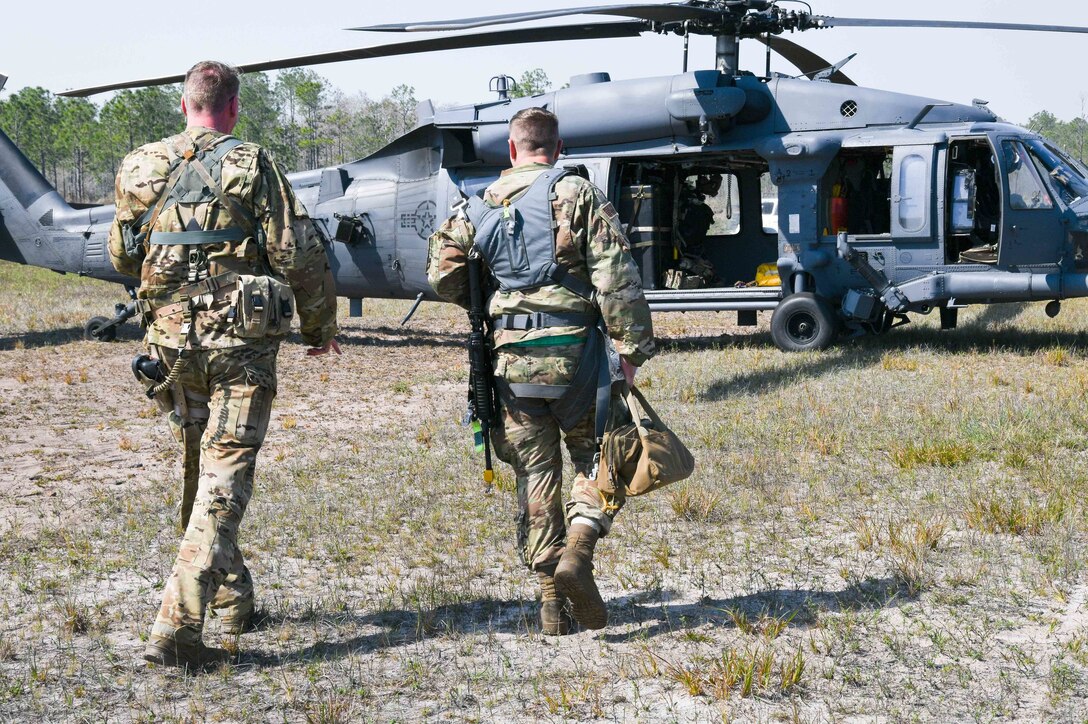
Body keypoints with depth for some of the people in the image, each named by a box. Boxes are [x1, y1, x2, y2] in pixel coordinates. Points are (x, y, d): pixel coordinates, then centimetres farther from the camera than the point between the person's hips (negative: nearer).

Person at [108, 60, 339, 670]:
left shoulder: (140, 169, 5)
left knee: (199, 472, 21)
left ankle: (234, 601, 33)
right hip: (241, 343, -4)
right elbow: (299, 255, -8)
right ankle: (178, 627, -13)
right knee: (224, 480, -4)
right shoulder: (252, 165, -7)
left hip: (171, 340, 5)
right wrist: (321, 327, 6)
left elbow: (123, 258, 17)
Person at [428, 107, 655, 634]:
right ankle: (578, 550, -11)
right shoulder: (578, 195, -1)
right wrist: (632, 345, -7)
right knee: (598, 457, 13)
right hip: (574, 352, -3)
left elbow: (443, 275, 8)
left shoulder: (478, 209, 11)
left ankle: (552, 601, 9)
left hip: (511, 356, 3)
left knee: (535, 475, 9)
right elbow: (615, 277, -9)